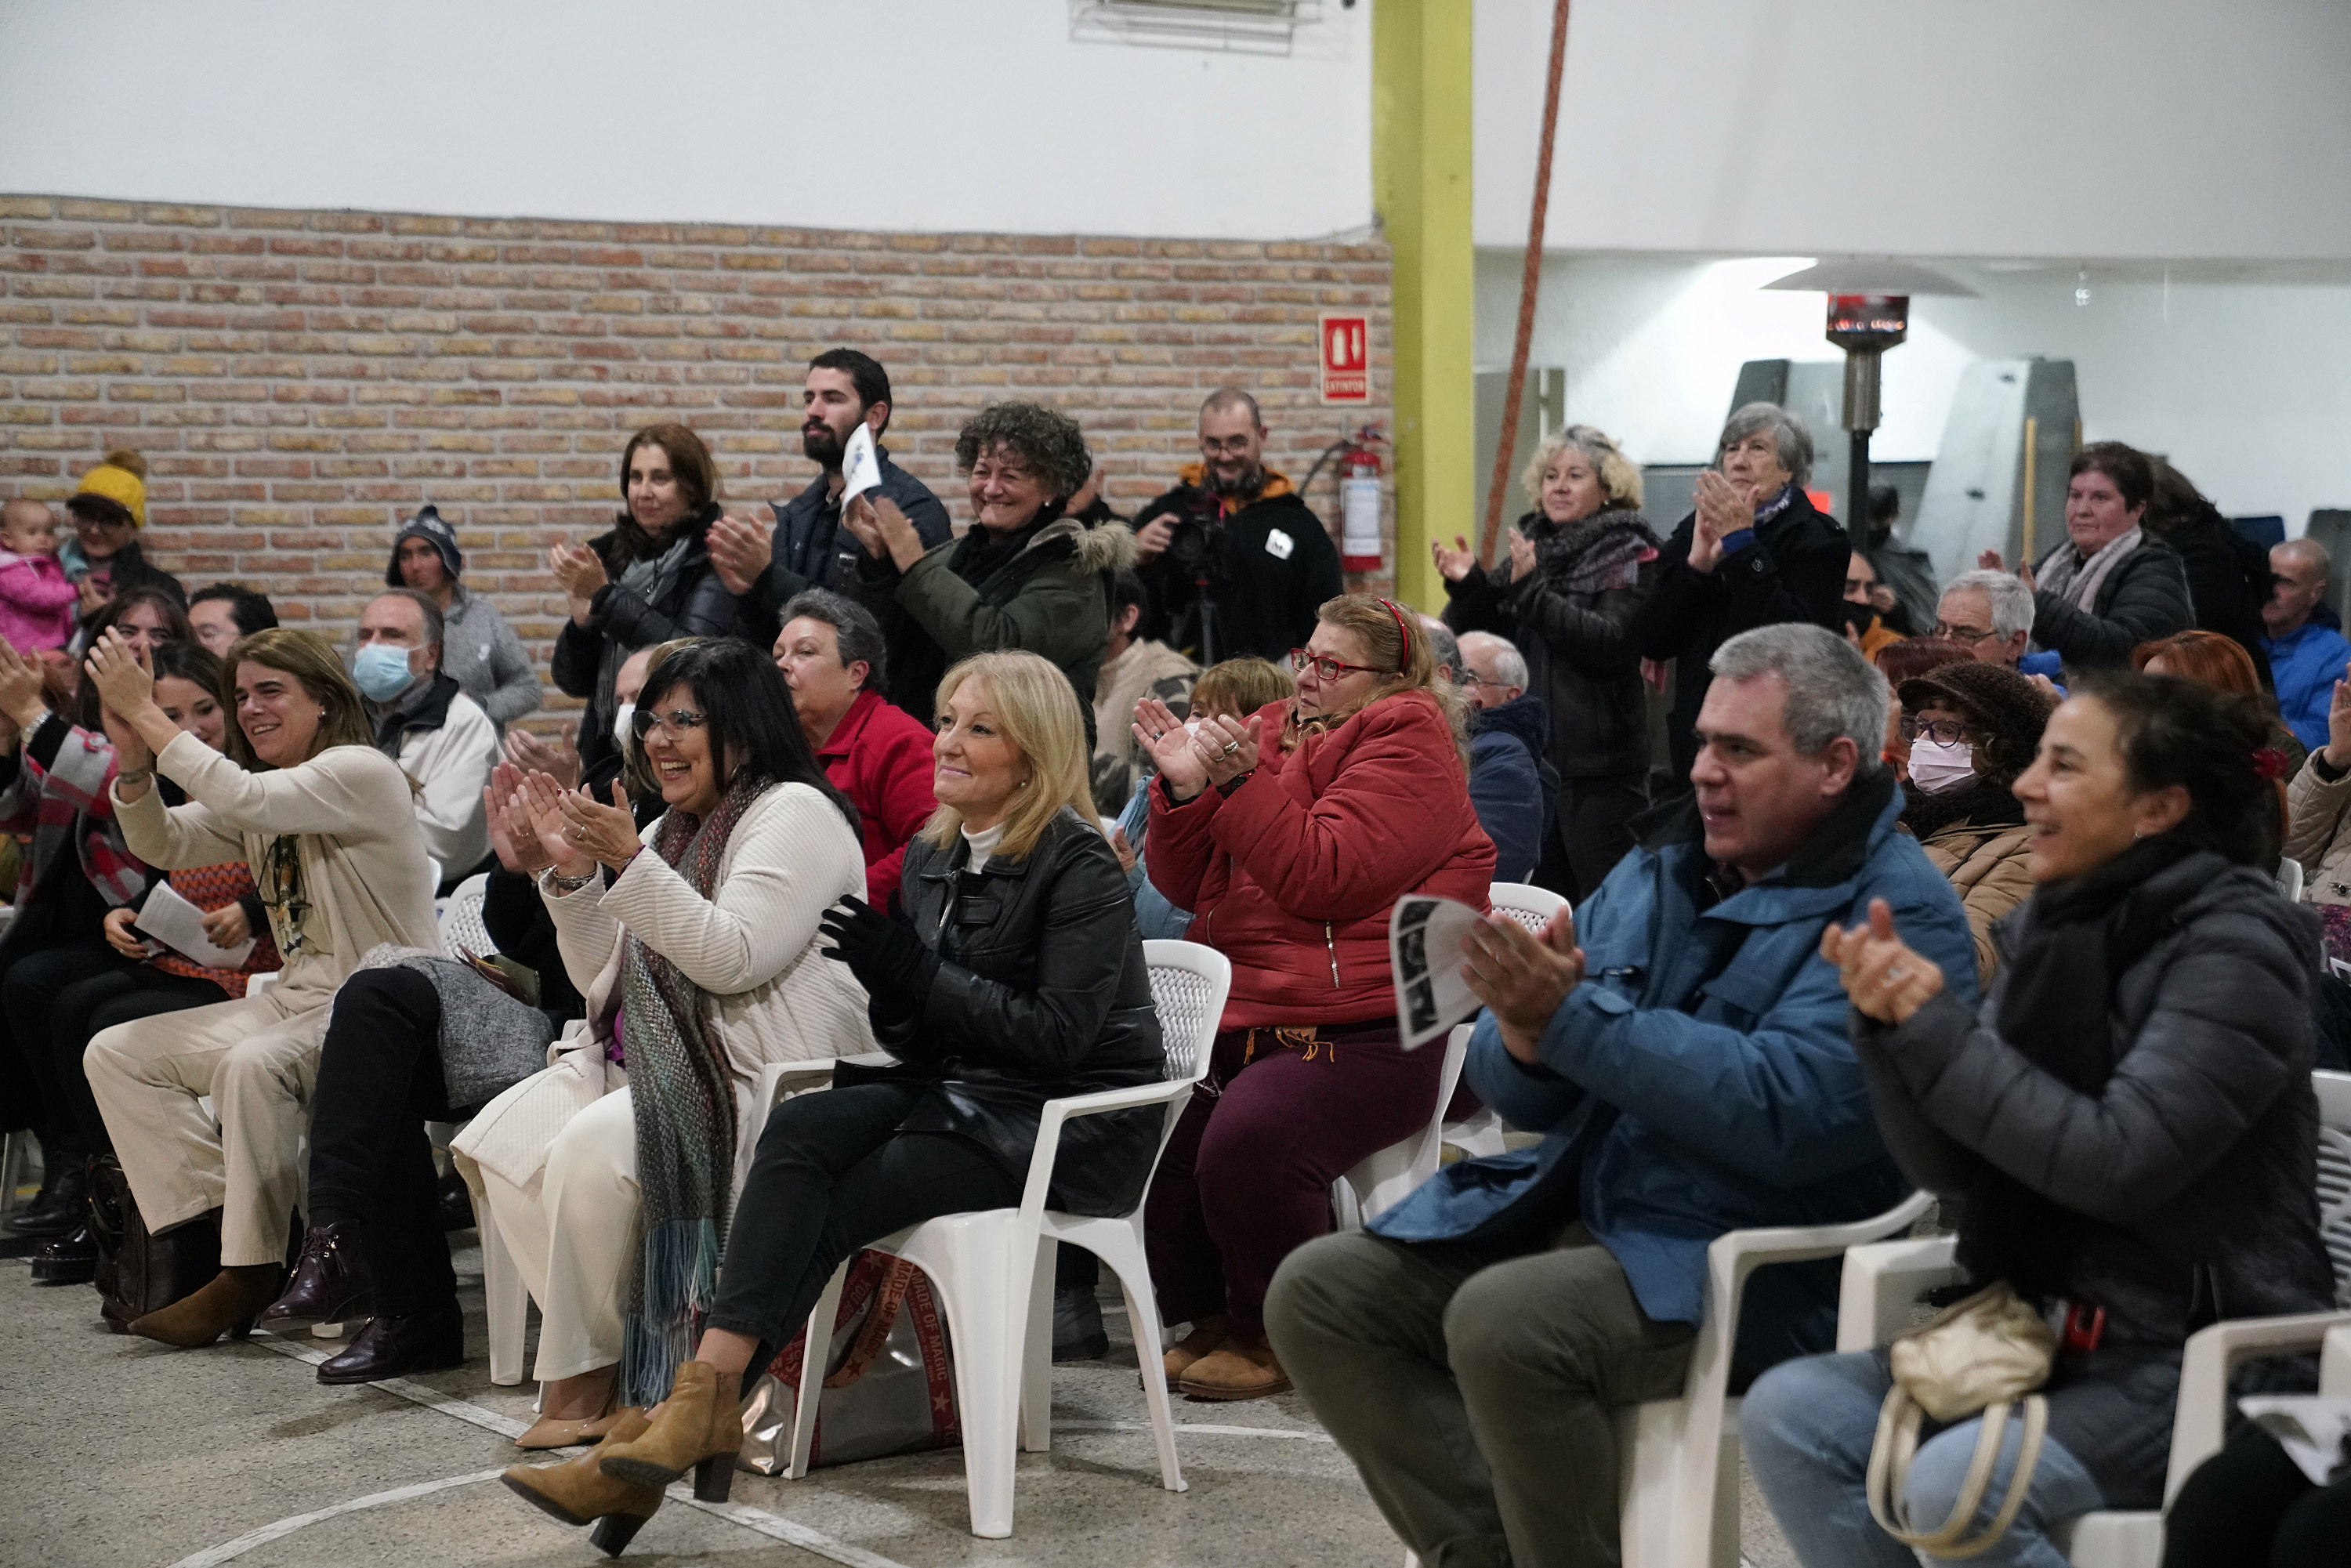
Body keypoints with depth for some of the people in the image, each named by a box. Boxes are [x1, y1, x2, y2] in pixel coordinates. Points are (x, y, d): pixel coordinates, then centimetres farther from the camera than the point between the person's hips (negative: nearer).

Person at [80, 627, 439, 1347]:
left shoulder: (360, 773, -12)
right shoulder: (252, 792, 15)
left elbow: (247, 802, -26)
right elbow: (162, 844, 7)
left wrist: (148, 714, -21)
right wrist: (132, 754, -10)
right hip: (296, 997, 9)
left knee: (251, 1063, -36)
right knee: (114, 1053, -1)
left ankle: (249, 1271, -24)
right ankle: (212, 1222, -10)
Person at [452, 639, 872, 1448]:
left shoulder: (793, 813, -7)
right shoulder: (667, 833, 20)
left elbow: (732, 958, -20)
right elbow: (605, 984, 15)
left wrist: (628, 862, -22)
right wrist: (567, 875, 2)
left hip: (765, 1078, -9)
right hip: (656, 1063, 9)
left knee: (592, 1148, -30)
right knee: (500, 1137, -12)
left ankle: (585, 1378, -13)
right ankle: (595, 1346, -7)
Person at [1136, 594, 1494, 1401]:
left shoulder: (1404, 742, -3)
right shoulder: (1273, 732, 17)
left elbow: (1324, 877, -17)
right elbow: (1187, 886, 15)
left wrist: (1241, 784, -19)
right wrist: (1185, 790, -2)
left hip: (1360, 1031, -7)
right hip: (1240, 1023, 7)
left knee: (1250, 1140, -31)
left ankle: (1271, 1336, -6)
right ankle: (1208, 1320, 12)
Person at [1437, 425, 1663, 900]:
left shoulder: (1629, 553, -3)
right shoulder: (1530, 544, 13)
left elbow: (1610, 642, -18)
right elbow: (1475, 634, 12)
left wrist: (1531, 588, -22)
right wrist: (1468, 587, -8)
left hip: (1597, 761, -6)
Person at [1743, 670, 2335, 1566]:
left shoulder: (2233, 946, -13)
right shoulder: (2052, 924, 8)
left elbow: (2117, 1162, -23)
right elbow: (1953, 1169, 5)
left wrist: (1935, 1027, -20)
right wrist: (1892, 1022, -13)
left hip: (2200, 1357, -7)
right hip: (2044, 1326, 7)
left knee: (1958, 1484, -30)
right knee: (1787, 1414, -11)